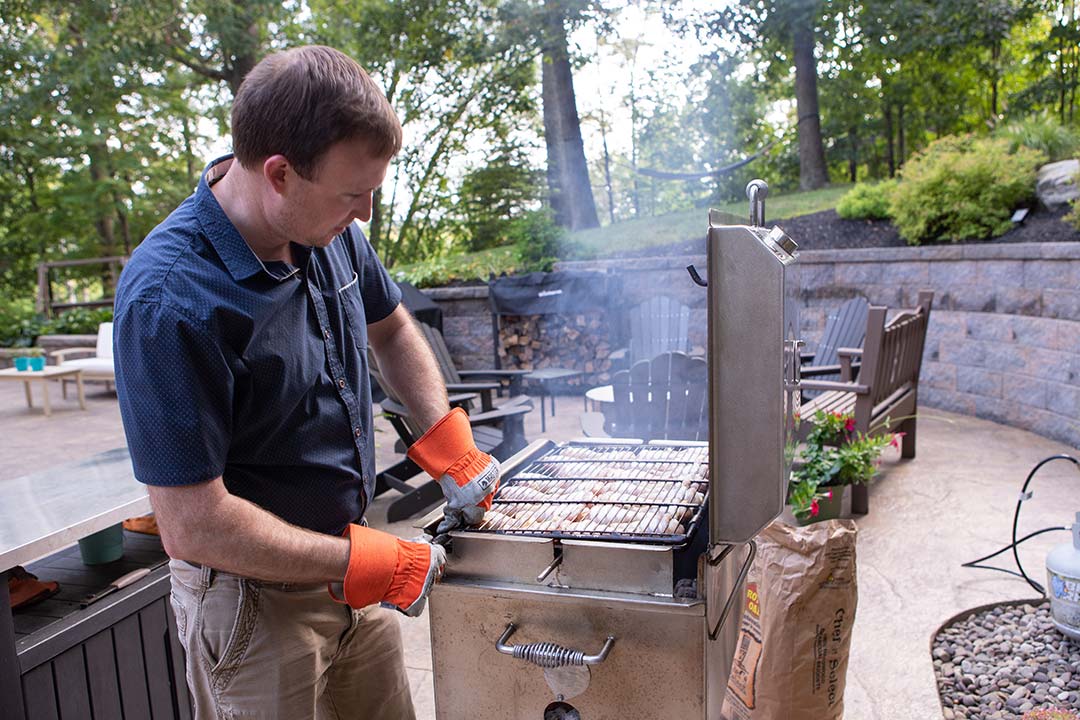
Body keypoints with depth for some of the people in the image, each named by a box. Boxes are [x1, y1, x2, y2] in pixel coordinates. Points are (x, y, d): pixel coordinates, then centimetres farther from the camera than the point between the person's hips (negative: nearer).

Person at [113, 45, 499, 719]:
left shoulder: (330, 228, -7)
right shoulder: (170, 300, -28)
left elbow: (391, 330, 11)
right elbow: (194, 526, -26)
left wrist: (452, 448, 0)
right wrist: (373, 562, -19)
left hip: (352, 577, 7)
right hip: (256, 599, -6)